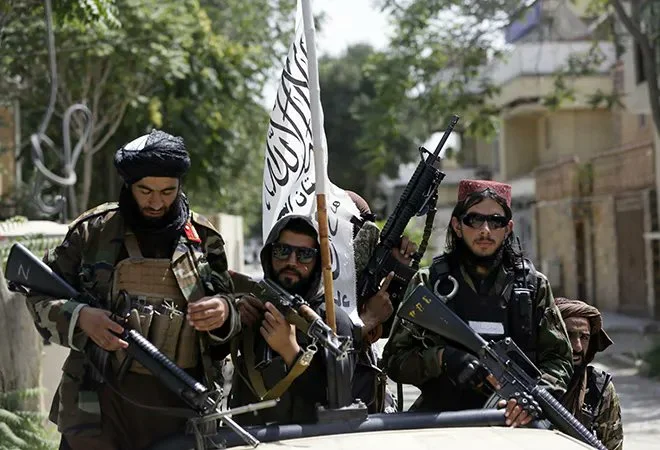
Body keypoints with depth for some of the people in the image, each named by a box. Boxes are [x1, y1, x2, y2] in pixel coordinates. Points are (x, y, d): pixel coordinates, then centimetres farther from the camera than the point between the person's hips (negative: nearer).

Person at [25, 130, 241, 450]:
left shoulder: (204, 239, 7)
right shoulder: (94, 230, 2)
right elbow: (40, 294, 6)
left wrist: (223, 312, -11)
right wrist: (79, 316, -13)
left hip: (180, 408, 2)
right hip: (100, 404, -2)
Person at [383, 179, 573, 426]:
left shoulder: (533, 285, 14)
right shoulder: (428, 283, 10)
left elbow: (558, 359, 9)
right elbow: (394, 358, 8)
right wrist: (442, 358, -11)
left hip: (515, 424, 1)